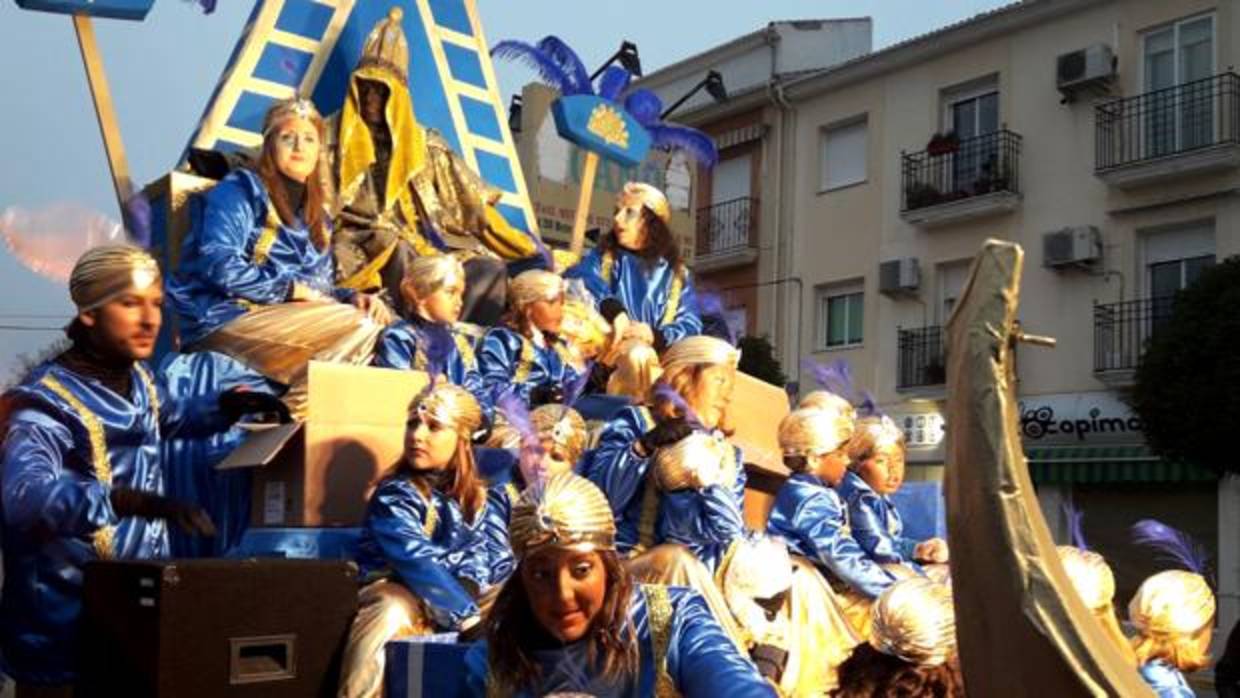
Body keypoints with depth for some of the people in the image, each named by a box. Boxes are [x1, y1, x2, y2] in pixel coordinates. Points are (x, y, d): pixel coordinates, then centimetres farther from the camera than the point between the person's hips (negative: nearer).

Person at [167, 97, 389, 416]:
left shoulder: (315, 216, 23)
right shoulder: (240, 191, 1)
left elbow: (320, 289, 20)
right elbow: (219, 267, -14)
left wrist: (352, 297, -2)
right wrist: (291, 288, -14)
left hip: (283, 316, 7)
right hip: (226, 319, -7)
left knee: (382, 327, -16)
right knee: (358, 326, -25)